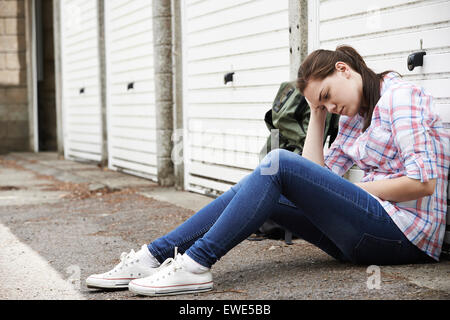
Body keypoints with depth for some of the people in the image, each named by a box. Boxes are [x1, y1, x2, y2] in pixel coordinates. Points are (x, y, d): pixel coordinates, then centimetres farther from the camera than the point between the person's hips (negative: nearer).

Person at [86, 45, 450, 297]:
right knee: (255, 188, -3)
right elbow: (315, 177, 14)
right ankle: (152, 257, -9)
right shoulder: (355, 116, 22)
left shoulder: (401, 96, -5)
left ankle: (196, 264, -25)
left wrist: (354, 192, -7)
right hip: (371, 228, 9)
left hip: (405, 233, -9)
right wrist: (317, 113, 12)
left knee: (279, 164, -22)